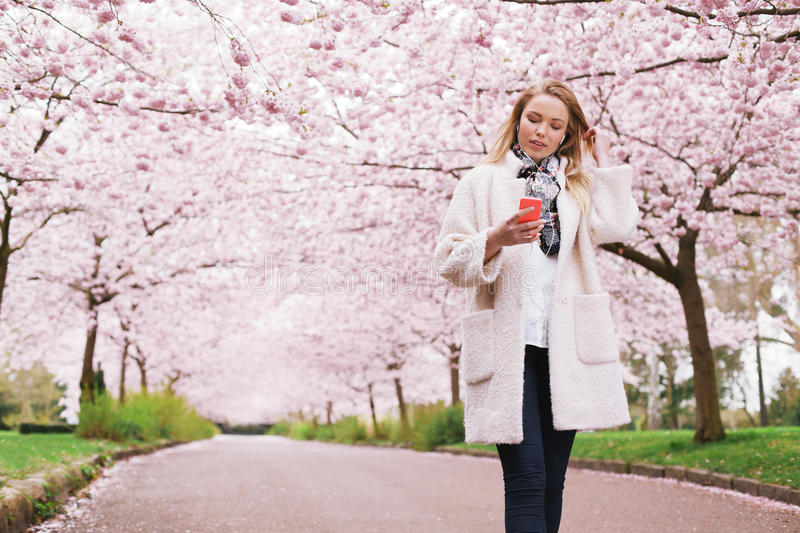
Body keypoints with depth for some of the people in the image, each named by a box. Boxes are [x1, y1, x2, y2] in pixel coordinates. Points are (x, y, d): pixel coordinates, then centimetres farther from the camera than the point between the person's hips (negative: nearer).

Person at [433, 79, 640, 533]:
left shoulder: (580, 184, 19)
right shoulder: (482, 182, 12)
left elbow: (618, 228, -2)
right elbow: (449, 260, 4)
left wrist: (604, 160, 8)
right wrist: (496, 239, -14)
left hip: (565, 346, 3)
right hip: (507, 344, -3)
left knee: (552, 482, 7)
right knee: (527, 481, -12)